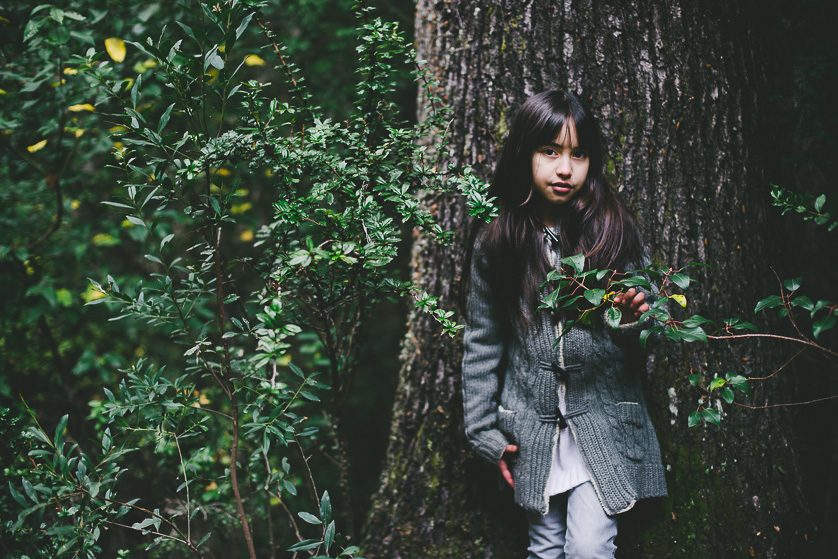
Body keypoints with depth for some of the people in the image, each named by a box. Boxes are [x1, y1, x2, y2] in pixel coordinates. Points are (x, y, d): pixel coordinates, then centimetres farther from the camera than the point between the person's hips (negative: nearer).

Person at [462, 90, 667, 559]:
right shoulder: (496, 244, 0)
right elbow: (482, 344, 7)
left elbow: (652, 335, 4)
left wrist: (634, 318, -19)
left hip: (604, 420, -2)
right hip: (532, 428, 2)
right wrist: (484, 432, 5)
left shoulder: (615, 230, -3)